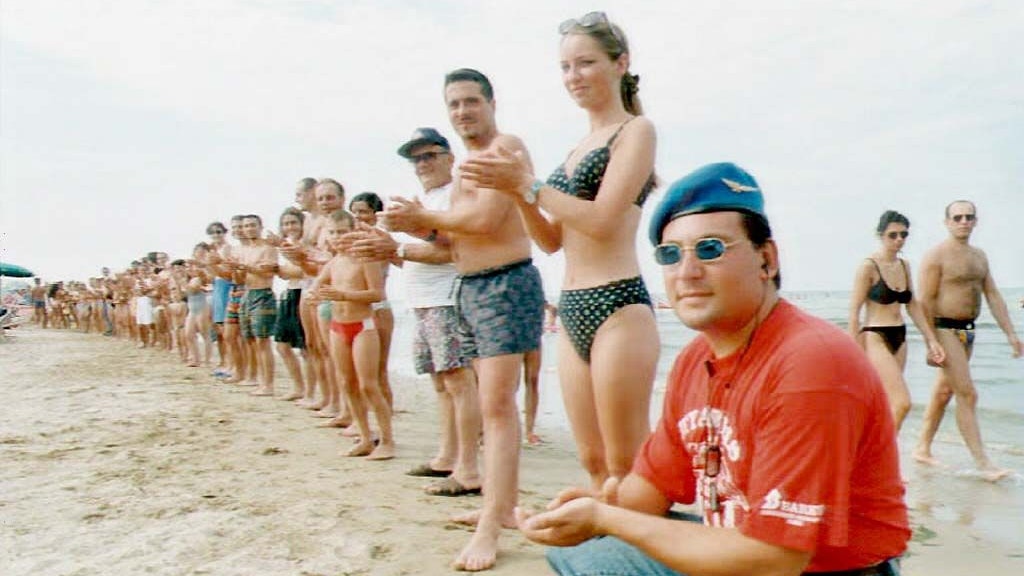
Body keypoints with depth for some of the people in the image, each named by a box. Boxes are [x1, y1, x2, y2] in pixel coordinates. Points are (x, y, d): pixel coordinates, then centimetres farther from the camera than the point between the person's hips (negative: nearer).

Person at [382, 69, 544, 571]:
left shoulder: (506, 147, -8)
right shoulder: (470, 163, 21)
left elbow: (485, 219, -20)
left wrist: (423, 215, -6)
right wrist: (419, 226, 0)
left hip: (505, 285, -10)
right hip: (470, 287, 10)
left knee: (496, 405, -13)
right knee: (494, 402, 14)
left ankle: (489, 528, -12)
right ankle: (502, 505, 24)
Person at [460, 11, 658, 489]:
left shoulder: (636, 130, -2)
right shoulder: (580, 146, 20)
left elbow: (602, 220, -14)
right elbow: (552, 240, 17)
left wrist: (526, 183, -12)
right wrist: (517, 191, 2)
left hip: (617, 306, -8)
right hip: (572, 311, 8)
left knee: (625, 465, -3)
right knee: (593, 461, 12)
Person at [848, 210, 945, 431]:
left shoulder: (904, 265, 11)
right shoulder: (869, 266, -11)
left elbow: (913, 305, 17)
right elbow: (854, 311, -12)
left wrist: (931, 340, 12)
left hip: (899, 338, 8)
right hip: (875, 338, -8)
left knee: (885, 406, 10)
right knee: (902, 402, -15)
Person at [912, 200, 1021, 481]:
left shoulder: (979, 256, 14)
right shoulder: (936, 256, -10)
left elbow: (993, 296, 15)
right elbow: (926, 301, -14)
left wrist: (1010, 333, 8)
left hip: (967, 331, 8)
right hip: (945, 330, -8)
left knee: (944, 391, 13)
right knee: (967, 394, -9)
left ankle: (923, 449, 24)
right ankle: (982, 463, -4)